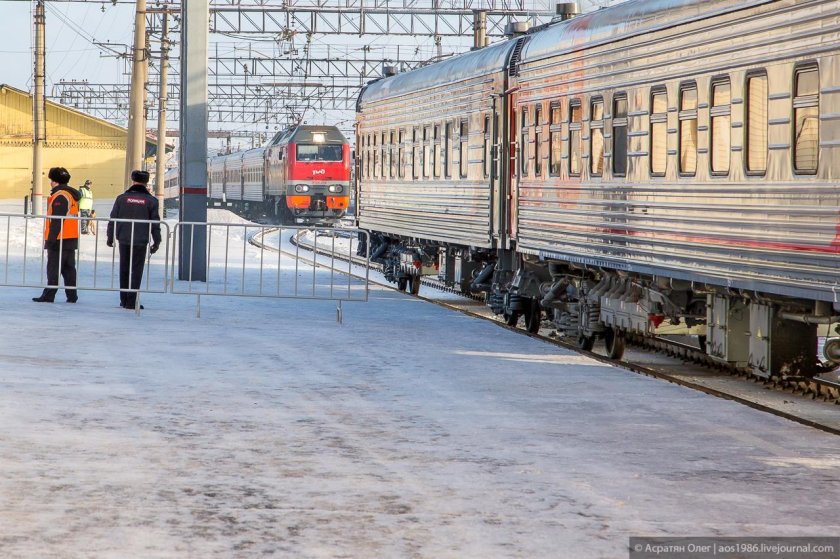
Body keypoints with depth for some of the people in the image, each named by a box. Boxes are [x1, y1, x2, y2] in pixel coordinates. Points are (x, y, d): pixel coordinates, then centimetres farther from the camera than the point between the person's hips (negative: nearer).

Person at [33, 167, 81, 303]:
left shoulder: (60, 196, -15)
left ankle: (48, 295, -4)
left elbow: (57, 220, -20)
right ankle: (72, 295, 11)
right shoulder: (72, 195, 15)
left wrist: (51, 239, -18)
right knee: (69, 268, 11)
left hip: (59, 240, -9)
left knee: (53, 268, -5)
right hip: (72, 239, 9)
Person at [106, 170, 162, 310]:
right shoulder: (151, 201, 0)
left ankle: (124, 300, 17)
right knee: (136, 271, 0)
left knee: (124, 270, 13)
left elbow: (113, 219, 6)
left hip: (124, 240, 2)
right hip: (141, 241, -2)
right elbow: (155, 223, 2)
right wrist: (156, 242, 9)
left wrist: (110, 236, 14)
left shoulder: (122, 198, 3)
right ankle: (131, 301, -3)